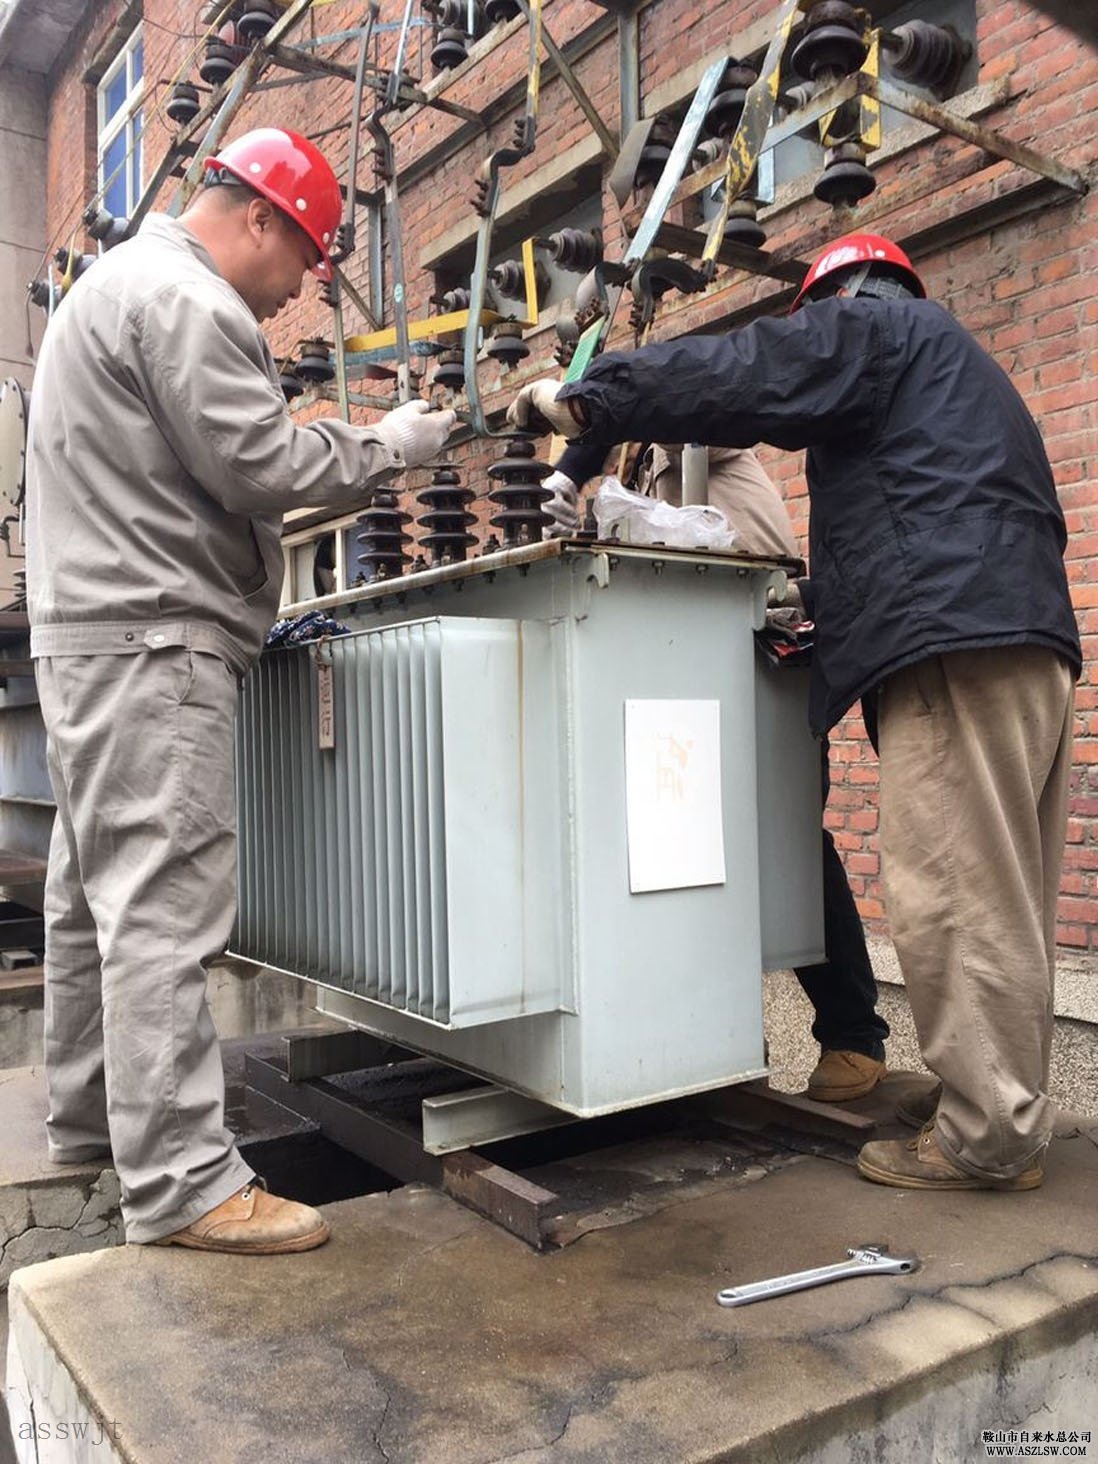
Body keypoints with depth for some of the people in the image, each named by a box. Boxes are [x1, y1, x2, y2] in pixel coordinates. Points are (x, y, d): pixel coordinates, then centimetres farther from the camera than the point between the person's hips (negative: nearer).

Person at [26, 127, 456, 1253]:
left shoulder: (120, 281, 25)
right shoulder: (184, 297, -9)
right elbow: (258, 465, -15)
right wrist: (390, 444, -2)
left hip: (91, 632, 11)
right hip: (152, 639, -11)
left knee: (96, 896, 13)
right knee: (164, 907, -12)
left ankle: (89, 1120, 25)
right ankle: (181, 1184, -7)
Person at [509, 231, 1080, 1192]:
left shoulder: (864, 325, 9)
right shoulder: (959, 365, 36)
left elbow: (732, 376, -5)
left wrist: (583, 401, 3)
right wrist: (827, 600, 23)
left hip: (956, 644, -10)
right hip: (1031, 640, 10)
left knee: (956, 897, -9)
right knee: (1005, 900, 10)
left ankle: (988, 1138, -4)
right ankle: (1012, 1111, 17)